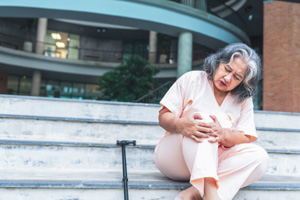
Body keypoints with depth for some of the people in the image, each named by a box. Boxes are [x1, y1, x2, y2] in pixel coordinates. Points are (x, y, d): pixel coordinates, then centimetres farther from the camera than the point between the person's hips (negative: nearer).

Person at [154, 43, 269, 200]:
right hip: (174, 157, -3)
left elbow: (247, 138, -3)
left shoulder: (244, 100, 7)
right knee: (203, 119, -30)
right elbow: (163, 116, -6)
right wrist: (181, 125, -31)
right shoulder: (192, 80, -2)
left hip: (214, 161, 4)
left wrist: (224, 135, -27)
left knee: (259, 156, -21)